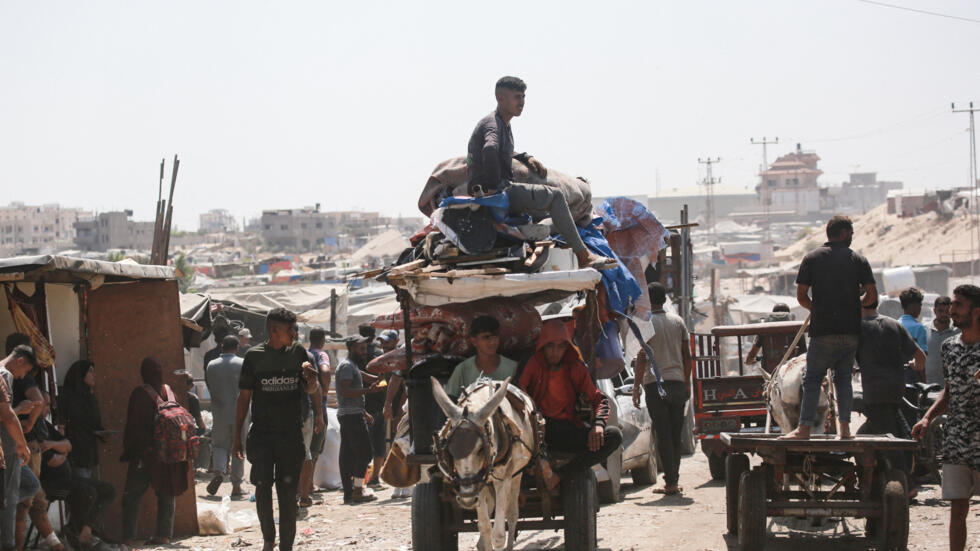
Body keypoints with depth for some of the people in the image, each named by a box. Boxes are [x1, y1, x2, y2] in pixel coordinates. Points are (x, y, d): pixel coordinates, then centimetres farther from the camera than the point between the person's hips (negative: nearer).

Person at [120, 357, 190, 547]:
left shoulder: (140, 394, -10)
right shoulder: (170, 392, 5)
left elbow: (133, 426, -10)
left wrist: (128, 451, -4)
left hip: (146, 453, -5)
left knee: (132, 495, 1)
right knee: (166, 494, 12)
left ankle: (128, 537, -6)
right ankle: (164, 535, 10)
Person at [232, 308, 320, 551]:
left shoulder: (298, 352, 5)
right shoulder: (254, 356, -1)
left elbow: (311, 390, 12)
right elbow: (244, 398, 5)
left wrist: (312, 380, -13)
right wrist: (237, 437, 4)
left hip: (291, 434, 2)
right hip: (261, 435, -2)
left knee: (288, 493, 2)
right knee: (262, 487, -11)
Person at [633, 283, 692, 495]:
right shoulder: (678, 321, 9)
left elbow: (642, 358, -11)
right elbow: (687, 356, 10)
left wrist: (637, 386, -6)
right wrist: (687, 383, 18)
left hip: (655, 384, -4)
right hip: (677, 382, 4)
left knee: (663, 435, -4)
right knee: (676, 434, 11)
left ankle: (670, 483, -7)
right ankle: (674, 479, 15)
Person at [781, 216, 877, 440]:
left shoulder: (812, 258, 2)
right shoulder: (858, 260, 3)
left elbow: (801, 296, -1)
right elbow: (872, 295, -2)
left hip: (822, 329, -2)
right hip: (851, 329, 2)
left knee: (813, 378, 1)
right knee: (843, 377, 11)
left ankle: (805, 428, -6)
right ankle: (844, 427, 6)